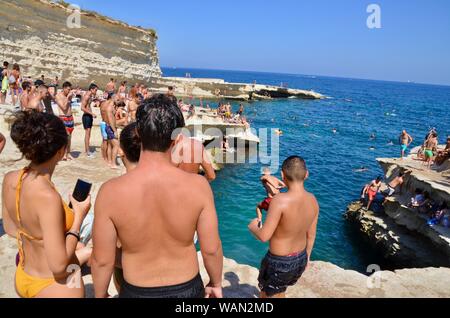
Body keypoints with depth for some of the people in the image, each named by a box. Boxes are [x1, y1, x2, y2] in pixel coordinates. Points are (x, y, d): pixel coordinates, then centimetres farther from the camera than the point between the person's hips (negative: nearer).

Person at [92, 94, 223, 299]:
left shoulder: (111, 192, -23)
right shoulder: (198, 186, -22)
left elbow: (102, 260, -12)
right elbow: (211, 249, -12)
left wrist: (100, 295, 7)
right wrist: (216, 283, 7)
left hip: (137, 292, 0)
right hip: (187, 289, 1)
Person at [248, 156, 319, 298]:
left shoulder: (280, 200, -30)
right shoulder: (312, 200, -9)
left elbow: (264, 236, -26)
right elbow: (311, 235, 3)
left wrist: (253, 227, -4)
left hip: (279, 262, -6)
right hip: (300, 259, 6)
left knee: (267, 294, 21)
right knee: (279, 290, 32)